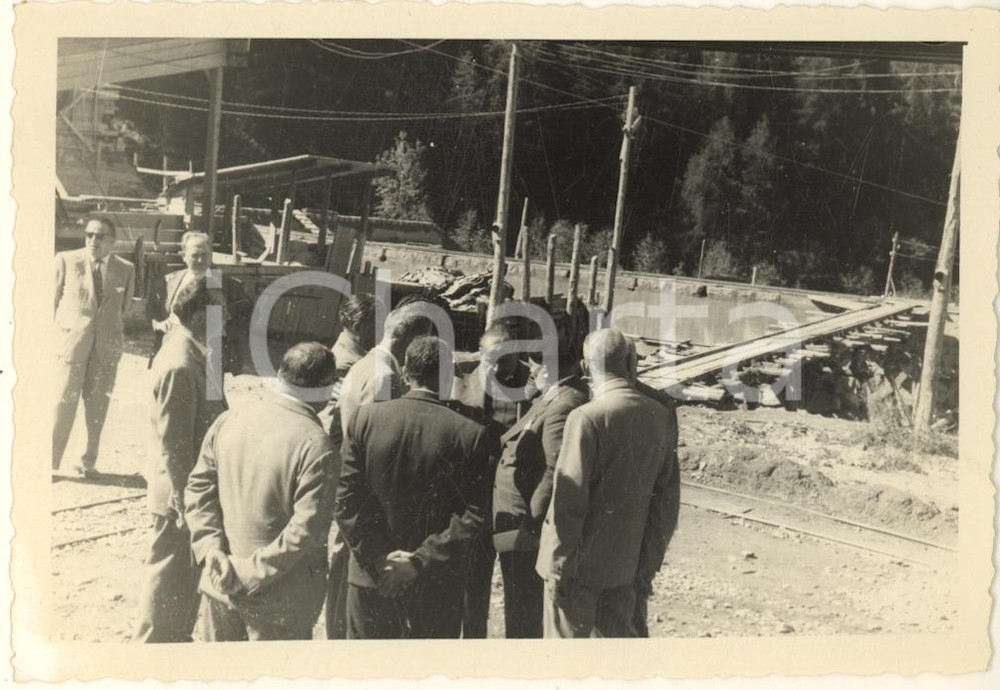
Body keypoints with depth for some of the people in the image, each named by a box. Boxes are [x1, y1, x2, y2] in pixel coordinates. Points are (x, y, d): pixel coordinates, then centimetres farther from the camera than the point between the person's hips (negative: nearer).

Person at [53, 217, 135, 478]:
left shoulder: (126, 269, 5)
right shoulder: (66, 260, 2)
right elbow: (53, 298, 7)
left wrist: (117, 337, 8)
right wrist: (55, 333, 3)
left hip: (107, 345, 2)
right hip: (71, 338, -2)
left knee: (97, 405, 6)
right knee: (63, 402, -3)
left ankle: (88, 463, 18)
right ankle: (49, 463, 7)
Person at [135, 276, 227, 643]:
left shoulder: (197, 352, 3)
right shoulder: (180, 365, -26)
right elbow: (173, 444, -24)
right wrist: (184, 502, -18)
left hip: (199, 485, 9)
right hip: (181, 492, -9)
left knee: (190, 571, 23)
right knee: (169, 576, 8)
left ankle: (178, 637, 40)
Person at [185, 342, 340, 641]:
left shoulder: (228, 420, -3)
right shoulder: (317, 447, -21)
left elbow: (198, 488, -1)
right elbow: (305, 530, -23)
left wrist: (211, 551, -5)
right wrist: (252, 573, -16)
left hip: (220, 581, 5)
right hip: (280, 599, -5)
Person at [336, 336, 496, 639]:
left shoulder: (364, 418, -6)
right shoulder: (472, 434, -10)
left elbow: (346, 500, -9)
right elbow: (471, 516, -13)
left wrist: (378, 557, -7)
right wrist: (423, 560, -11)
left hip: (371, 578, 1)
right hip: (438, 582, -1)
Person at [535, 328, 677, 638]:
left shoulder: (586, 418, -21)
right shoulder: (658, 415, 0)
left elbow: (569, 501, -19)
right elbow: (660, 491, 7)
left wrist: (557, 568, -12)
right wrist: (649, 554, 16)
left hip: (582, 562, -6)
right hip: (626, 558, 6)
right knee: (618, 633, 20)